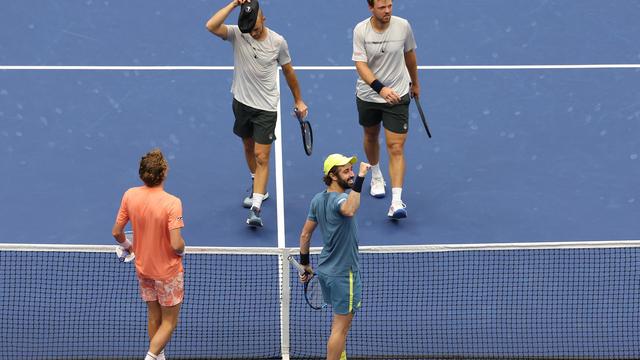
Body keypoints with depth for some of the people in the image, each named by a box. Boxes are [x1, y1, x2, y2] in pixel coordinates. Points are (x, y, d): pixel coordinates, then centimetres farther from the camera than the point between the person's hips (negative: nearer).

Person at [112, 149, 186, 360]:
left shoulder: (130, 196, -13)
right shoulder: (172, 203, -28)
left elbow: (116, 232, -4)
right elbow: (176, 245, -30)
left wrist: (128, 246, 16)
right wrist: (181, 250, -6)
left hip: (142, 267, 5)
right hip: (168, 271, -5)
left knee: (153, 315, 22)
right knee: (169, 321, 11)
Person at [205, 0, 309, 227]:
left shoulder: (278, 42, -10)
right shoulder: (237, 34, -10)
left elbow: (288, 72, 5)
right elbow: (211, 26, -29)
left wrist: (298, 101, 12)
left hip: (266, 108, -3)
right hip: (241, 103, 3)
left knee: (261, 157, -7)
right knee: (248, 147, 20)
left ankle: (256, 208, -11)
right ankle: (259, 189, 42)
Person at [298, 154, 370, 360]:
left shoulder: (318, 200, 3)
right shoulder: (338, 200, -24)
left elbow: (305, 235, 10)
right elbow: (349, 210, -51)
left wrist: (305, 264, 19)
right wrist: (360, 180, -53)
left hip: (326, 271, 9)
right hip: (344, 273, -9)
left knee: (340, 320, 24)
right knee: (341, 327, 1)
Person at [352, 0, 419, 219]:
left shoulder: (403, 26, -12)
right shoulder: (360, 30, -16)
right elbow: (360, 64, -23)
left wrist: (415, 83, 20)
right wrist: (380, 88, -38)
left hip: (398, 96, -1)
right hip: (368, 95, 1)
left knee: (396, 147, -10)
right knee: (371, 136, 23)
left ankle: (396, 202, -16)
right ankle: (376, 176, 53)